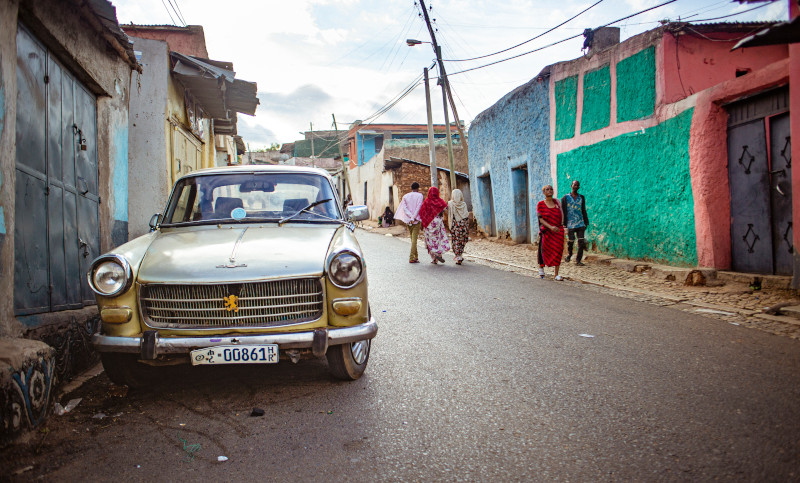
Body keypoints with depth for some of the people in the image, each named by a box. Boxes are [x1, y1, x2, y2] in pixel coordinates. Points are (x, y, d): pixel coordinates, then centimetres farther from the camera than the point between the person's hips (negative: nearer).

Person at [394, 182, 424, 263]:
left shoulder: (405, 196, 9)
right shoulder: (419, 195, -2)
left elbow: (404, 208, -2)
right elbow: (418, 207, -12)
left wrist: (411, 216, -10)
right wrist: (414, 217, -13)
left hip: (408, 220, 4)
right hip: (416, 220, -4)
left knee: (412, 239, 15)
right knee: (414, 239, -6)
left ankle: (416, 256, 22)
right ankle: (411, 258, -12)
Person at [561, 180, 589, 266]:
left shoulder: (581, 198, 12)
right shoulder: (566, 197, 2)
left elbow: (583, 211, 17)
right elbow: (563, 211, 1)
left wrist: (586, 222, 11)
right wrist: (564, 224, -5)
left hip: (580, 224, 3)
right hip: (570, 224, -2)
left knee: (581, 242, -6)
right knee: (570, 242, 1)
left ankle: (578, 260, 0)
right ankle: (569, 255, 28)